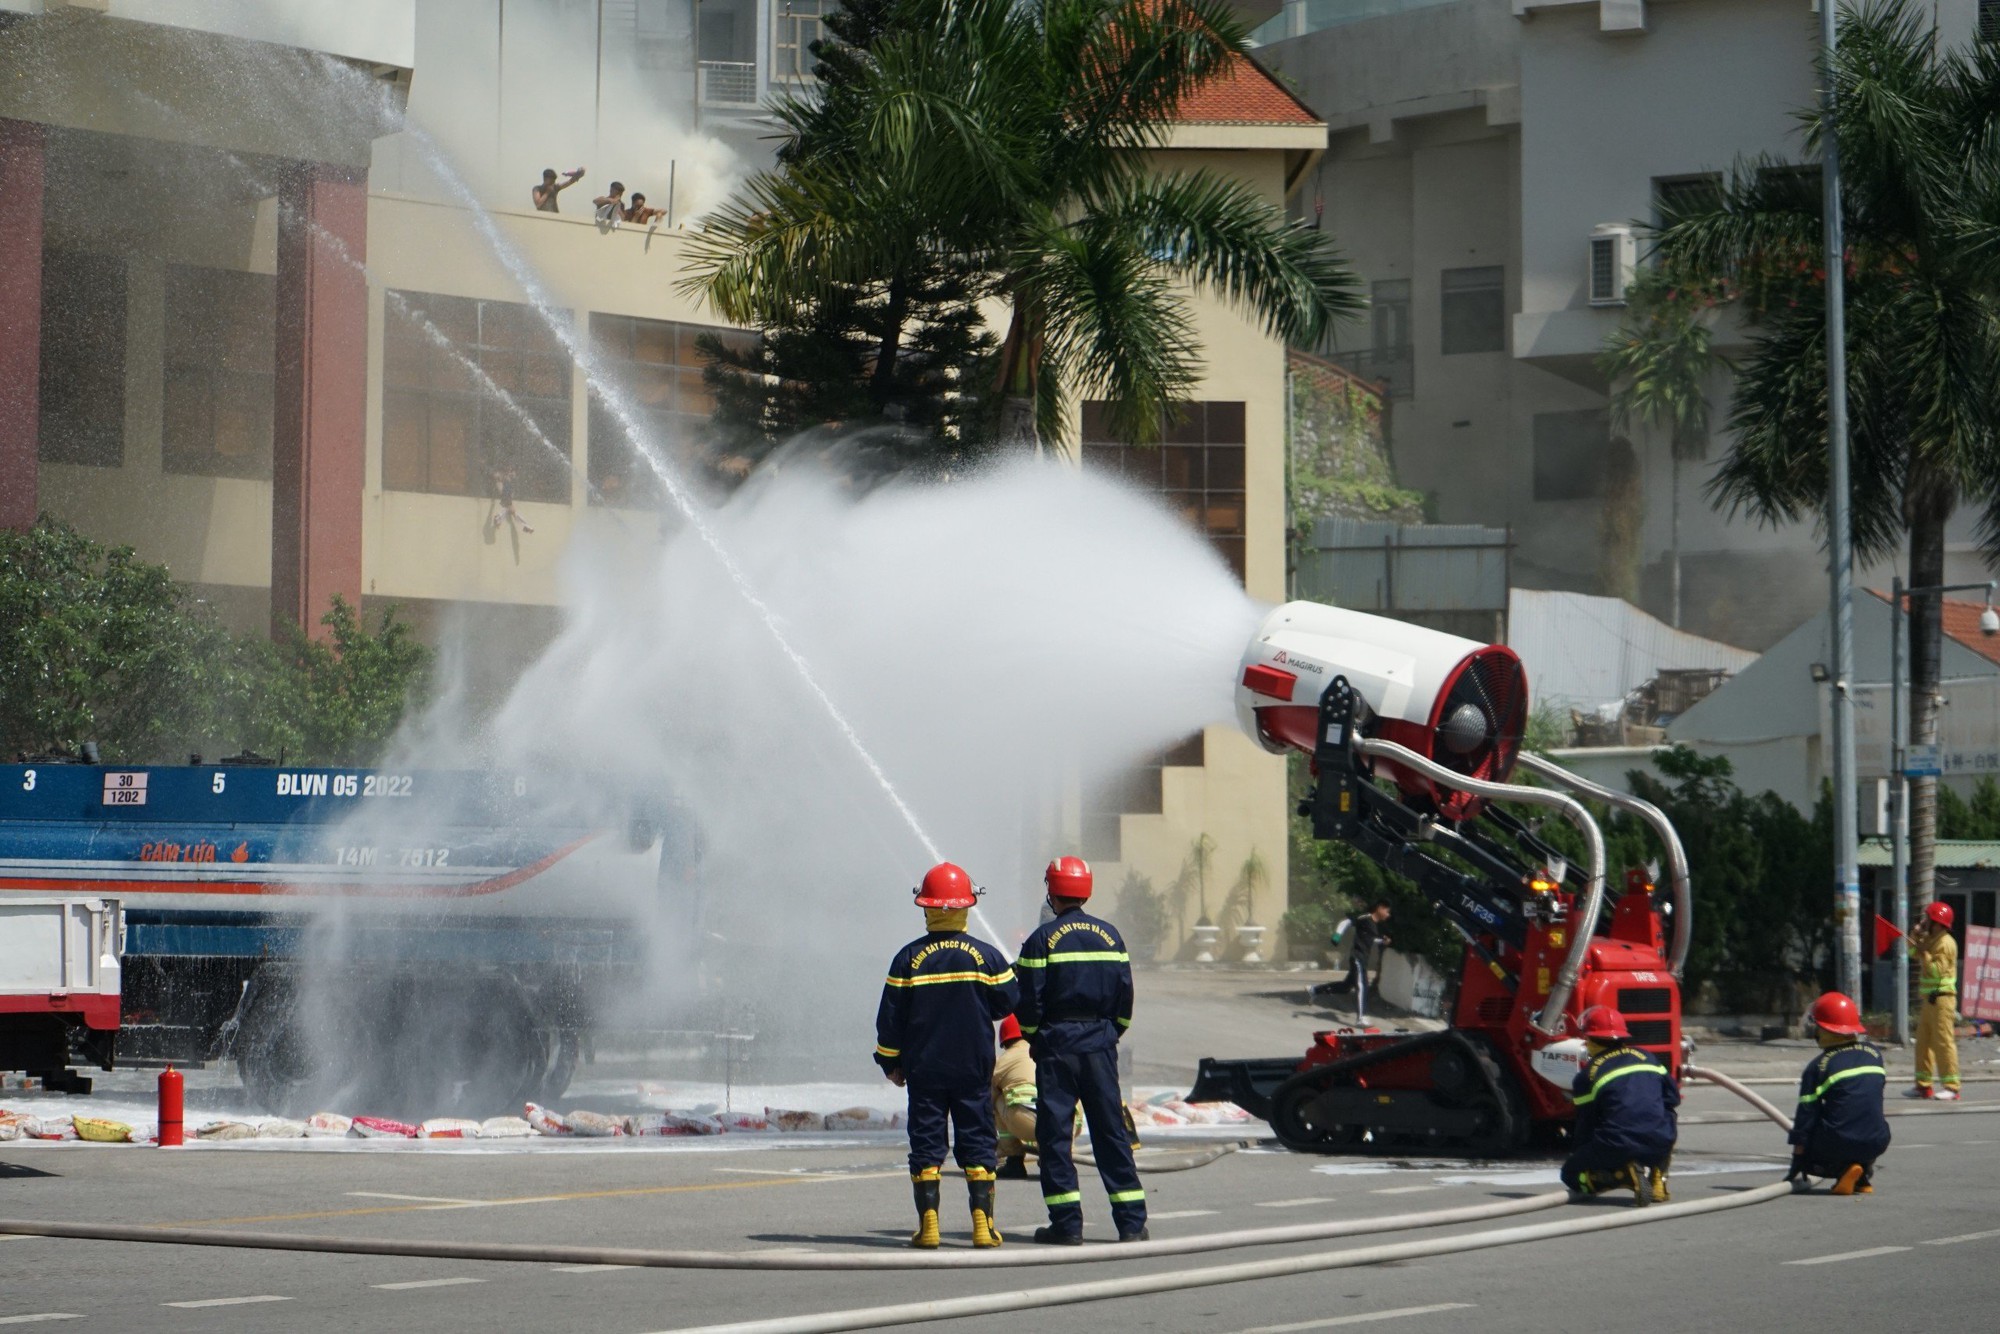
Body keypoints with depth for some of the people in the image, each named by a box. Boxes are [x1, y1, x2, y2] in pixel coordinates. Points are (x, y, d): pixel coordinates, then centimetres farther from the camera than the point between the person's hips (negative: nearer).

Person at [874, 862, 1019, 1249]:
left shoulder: (909, 958, -5)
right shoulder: (986, 956, -4)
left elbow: (890, 1017, -2)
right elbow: (1008, 1002, 4)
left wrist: (890, 1062, 9)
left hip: (923, 1068, 0)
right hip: (974, 1068, 0)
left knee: (926, 1143, 4)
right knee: (977, 1143, 5)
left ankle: (928, 1225, -1)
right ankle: (983, 1224, 1)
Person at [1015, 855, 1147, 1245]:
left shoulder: (1042, 940, -6)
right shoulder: (1109, 936, 6)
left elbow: (1028, 1002, -7)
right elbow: (1125, 997, 7)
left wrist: (1035, 1038, 8)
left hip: (1057, 1045, -4)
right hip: (1100, 1045, 4)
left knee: (1054, 1132, 1)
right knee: (1111, 1131, 7)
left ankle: (1067, 1223, -3)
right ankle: (1132, 1222, 4)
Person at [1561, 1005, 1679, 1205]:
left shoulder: (1588, 1074, 4)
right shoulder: (1646, 1058, 15)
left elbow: (1585, 1123, 8)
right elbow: (1672, 1095, 18)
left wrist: (1576, 1152, 24)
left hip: (1618, 1147, -5)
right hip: (1660, 1145, 5)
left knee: (1571, 1174, 15)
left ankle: (1625, 1174, -11)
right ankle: (1657, 1176, 12)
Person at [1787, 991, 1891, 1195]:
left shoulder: (1818, 1066, -3)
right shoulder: (1875, 1054, 9)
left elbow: (1806, 1115, -3)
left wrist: (1797, 1166, 2)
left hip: (1838, 1145, -4)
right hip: (1877, 1143, 4)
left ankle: (1843, 1168, -6)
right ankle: (1863, 1172, 13)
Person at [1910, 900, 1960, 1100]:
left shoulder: (1945, 943, -14)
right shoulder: (1931, 940, 15)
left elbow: (1937, 970, -20)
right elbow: (1913, 951, 25)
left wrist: (1924, 953, -18)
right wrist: (1916, 934, 10)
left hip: (1942, 997, -10)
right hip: (1930, 999, 10)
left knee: (1943, 1041, -12)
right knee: (1923, 1042, 11)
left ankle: (1951, 1088, -13)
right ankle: (1924, 1085, 15)